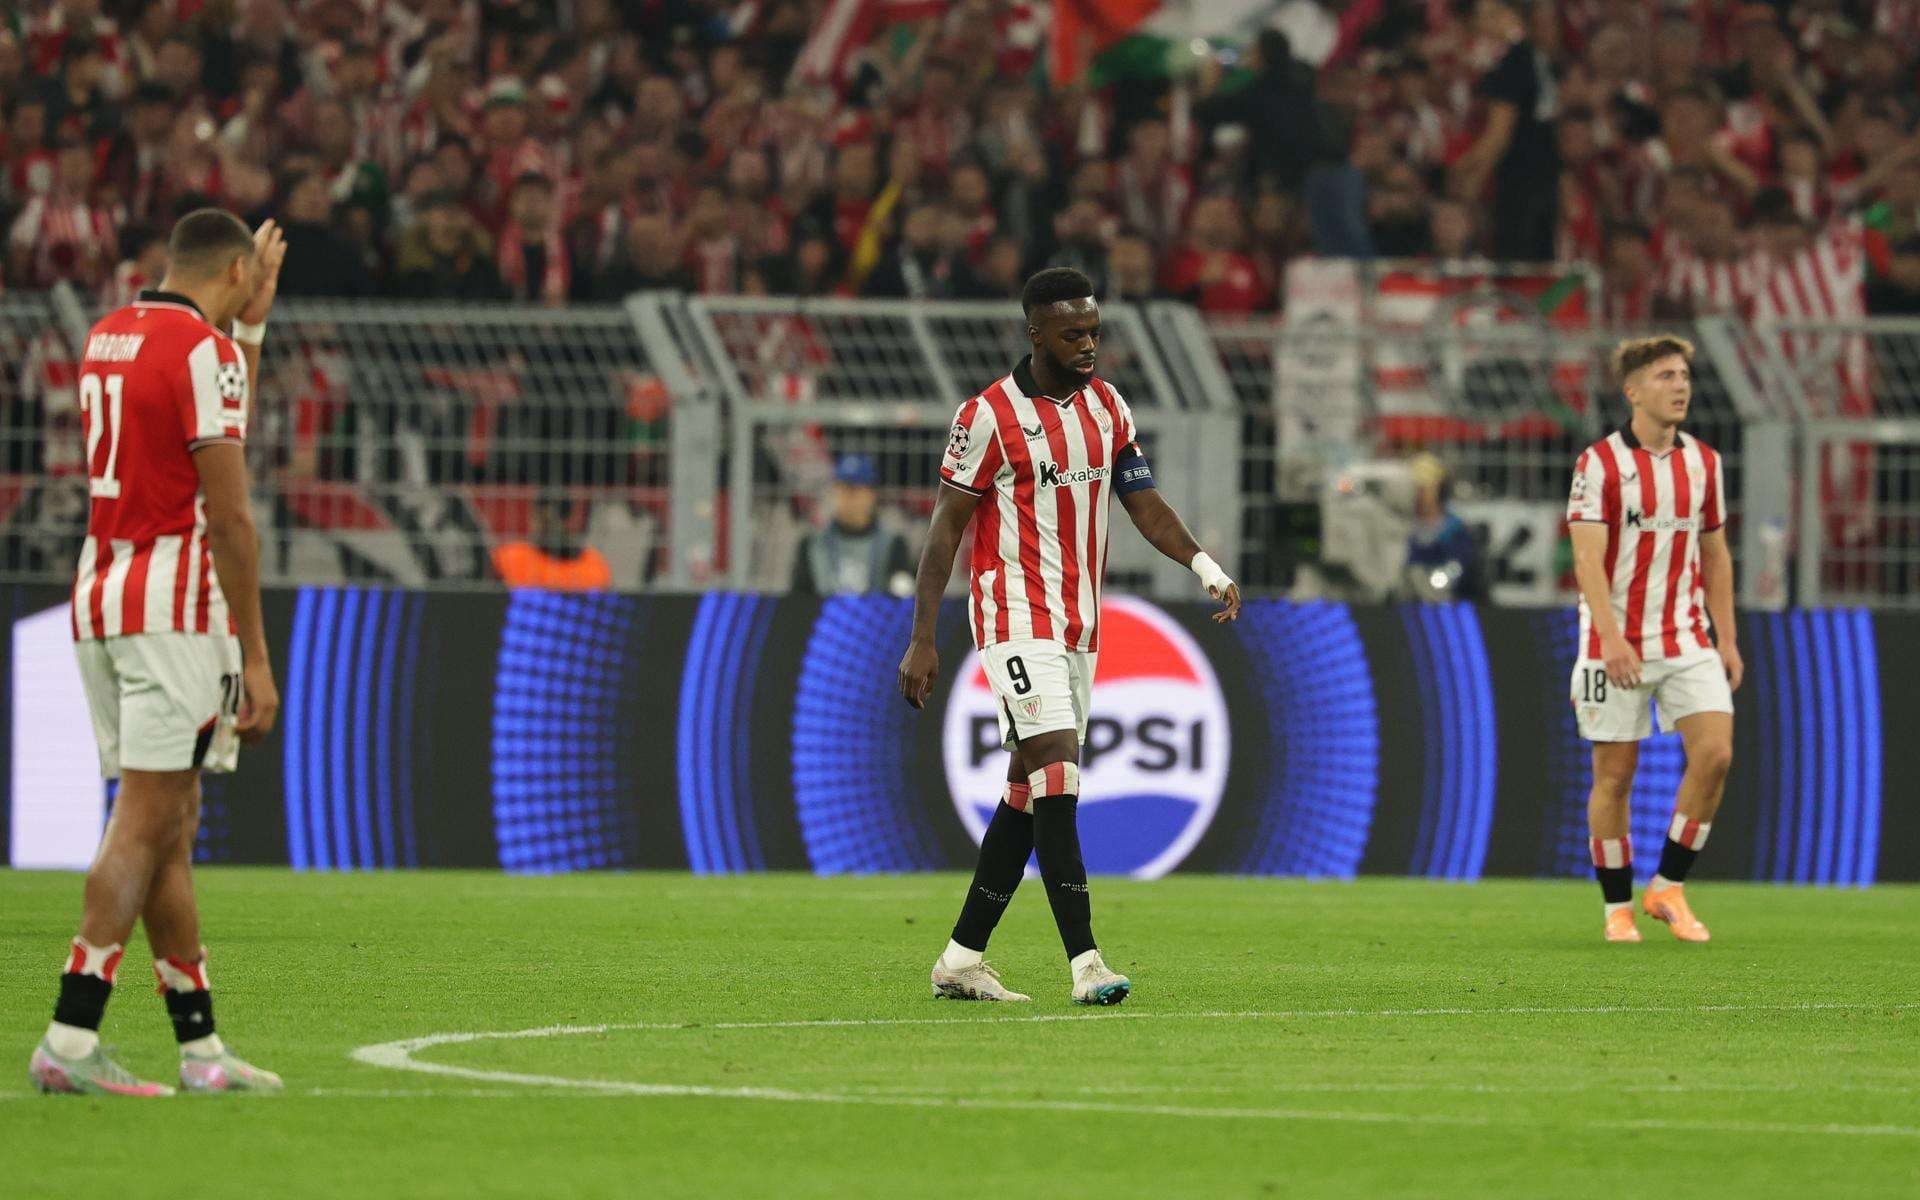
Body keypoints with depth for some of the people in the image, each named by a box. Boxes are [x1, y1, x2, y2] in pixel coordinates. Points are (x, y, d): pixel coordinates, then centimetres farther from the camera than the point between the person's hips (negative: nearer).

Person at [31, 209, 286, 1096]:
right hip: (174, 604, -8)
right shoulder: (202, 351, -10)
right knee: (144, 826, -9)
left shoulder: (107, 336, 14)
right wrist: (256, 659, -12)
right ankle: (70, 1039, -15)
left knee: (170, 830, 11)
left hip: (98, 591, 8)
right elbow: (229, 518, -14)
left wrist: (250, 323, 36)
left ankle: (199, 1046, 14)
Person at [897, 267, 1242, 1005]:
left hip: (1079, 624, 7)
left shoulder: (1108, 409, 9)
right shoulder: (989, 416, -9)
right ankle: (1085, 963, -24)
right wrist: (922, 640, -10)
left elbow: (1146, 506, 11)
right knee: (1057, 770, -18)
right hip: (1016, 617, -7)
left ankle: (962, 959, 16)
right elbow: (945, 529, -7)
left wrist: (1205, 567, -6)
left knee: (1029, 791, 8)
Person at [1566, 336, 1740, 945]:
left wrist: (1726, 640, 9)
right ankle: (1618, 910, 12)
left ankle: (1668, 888, 1)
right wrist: (1610, 637, -27)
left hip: (1687, 639, 4)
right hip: (1617, 648, -4)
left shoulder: (1703, 462, 8)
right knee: (1614, 775, 1)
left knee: (1715, 753, -12)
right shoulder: (1600, 463, -8)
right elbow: (1587, 557, -16)